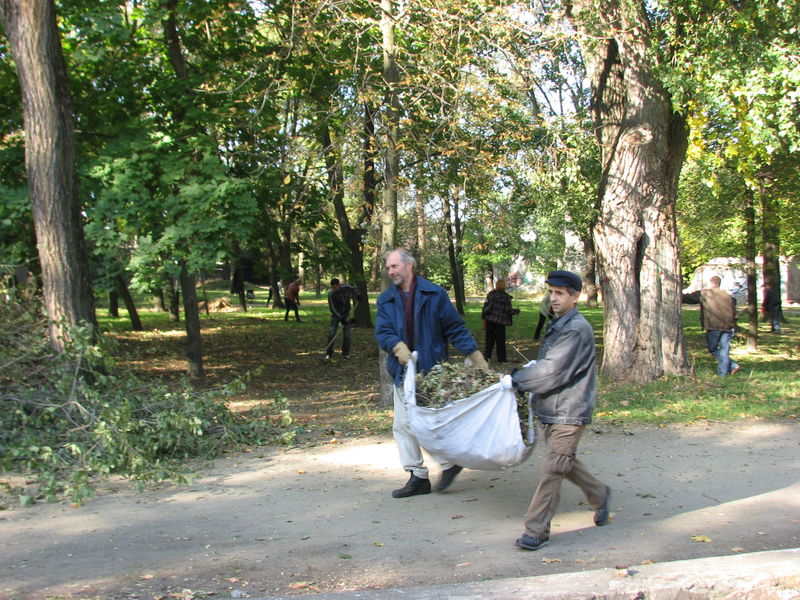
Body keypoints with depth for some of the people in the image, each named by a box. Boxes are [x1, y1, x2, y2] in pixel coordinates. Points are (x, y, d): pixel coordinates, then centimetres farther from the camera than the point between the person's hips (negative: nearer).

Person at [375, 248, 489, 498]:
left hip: (431, 370, -5)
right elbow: (382, 332, -3)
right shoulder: (386, 300, 9)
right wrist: (398, 348, -23)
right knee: (403, 425, 6)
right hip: (402, 372, 5)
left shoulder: (434, 294, -2)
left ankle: (449, 463, 18)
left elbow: (455, 327, -1)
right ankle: (418, 477, 16)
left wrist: (475, 355, -5)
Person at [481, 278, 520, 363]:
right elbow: (509, 310, -7)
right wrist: (517, 311, 11)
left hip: (489, 320, 3)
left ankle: (486, 354, 1)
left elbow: (485, 305, 3)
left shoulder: (491, 294, 2)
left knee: (489, 338, 12)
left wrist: (484, 317, 12)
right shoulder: (506, 297, -8)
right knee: (500, 340, 7)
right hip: (500, 321, -3)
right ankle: (501, 358, 11)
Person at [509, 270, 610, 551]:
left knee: (552, 469, -6)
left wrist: (516, 379, -13)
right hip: (551, 410, 10)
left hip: (568, 412, -10)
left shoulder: (577, 329, -18)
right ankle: (599, 494, 41)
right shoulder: (558, 324, 13)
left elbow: (553, 372, -21)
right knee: (565, 462, 20)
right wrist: (535, 365, 5)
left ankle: (536, 530, -1)